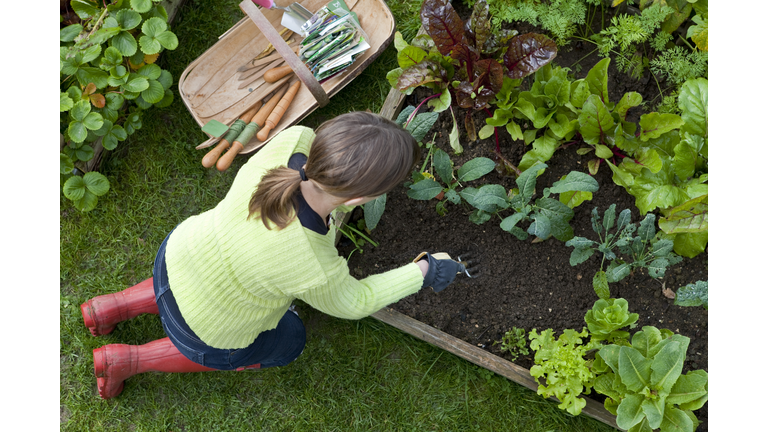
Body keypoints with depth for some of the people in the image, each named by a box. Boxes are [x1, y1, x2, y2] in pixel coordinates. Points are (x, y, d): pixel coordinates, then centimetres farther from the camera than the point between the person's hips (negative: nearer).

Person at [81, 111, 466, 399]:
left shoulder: (293, 139, -30)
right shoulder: (317, 273, -40)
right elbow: (352, 303, -16)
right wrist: (422, 273, -7)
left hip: (175, 255, 6)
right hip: (204, 330, -5)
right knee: (289, 340, 26)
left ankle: (113, 307, 34)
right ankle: (130, 360, 24)